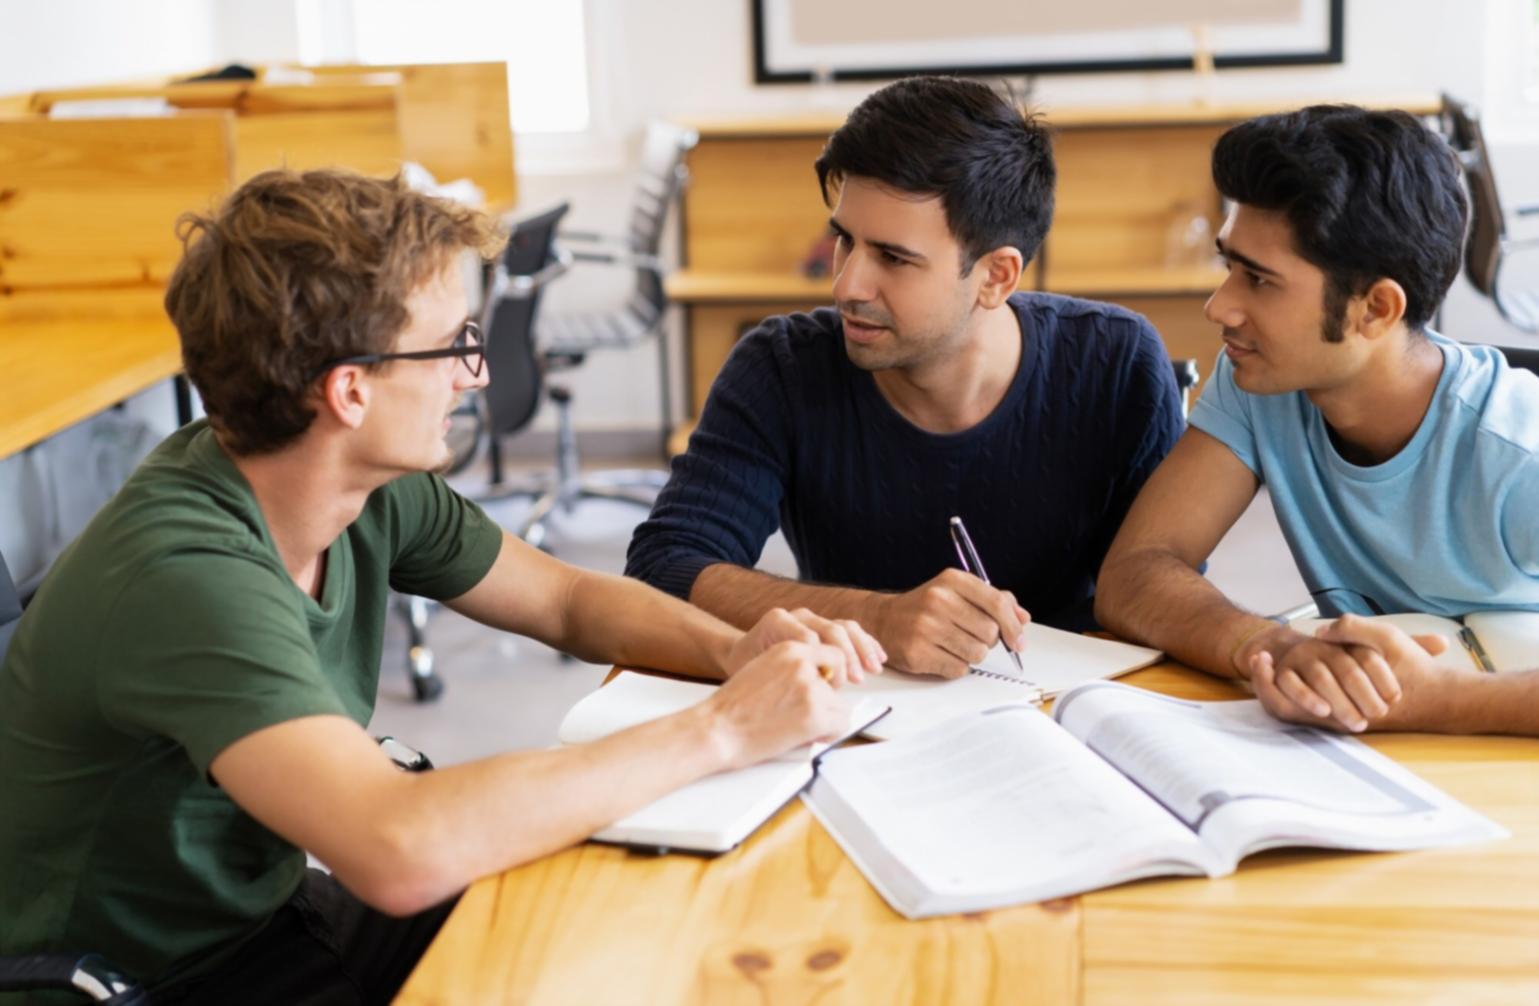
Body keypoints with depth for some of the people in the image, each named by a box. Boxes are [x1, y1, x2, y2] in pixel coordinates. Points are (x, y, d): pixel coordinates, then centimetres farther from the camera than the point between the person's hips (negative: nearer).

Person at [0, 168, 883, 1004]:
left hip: (273, 912, 7)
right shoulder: (183, 574, -32)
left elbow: (569, 600, 6)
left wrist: (732, 650, -14)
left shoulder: (375, 490, -8)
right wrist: (721, 731, -35)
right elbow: (402, 852, -43)